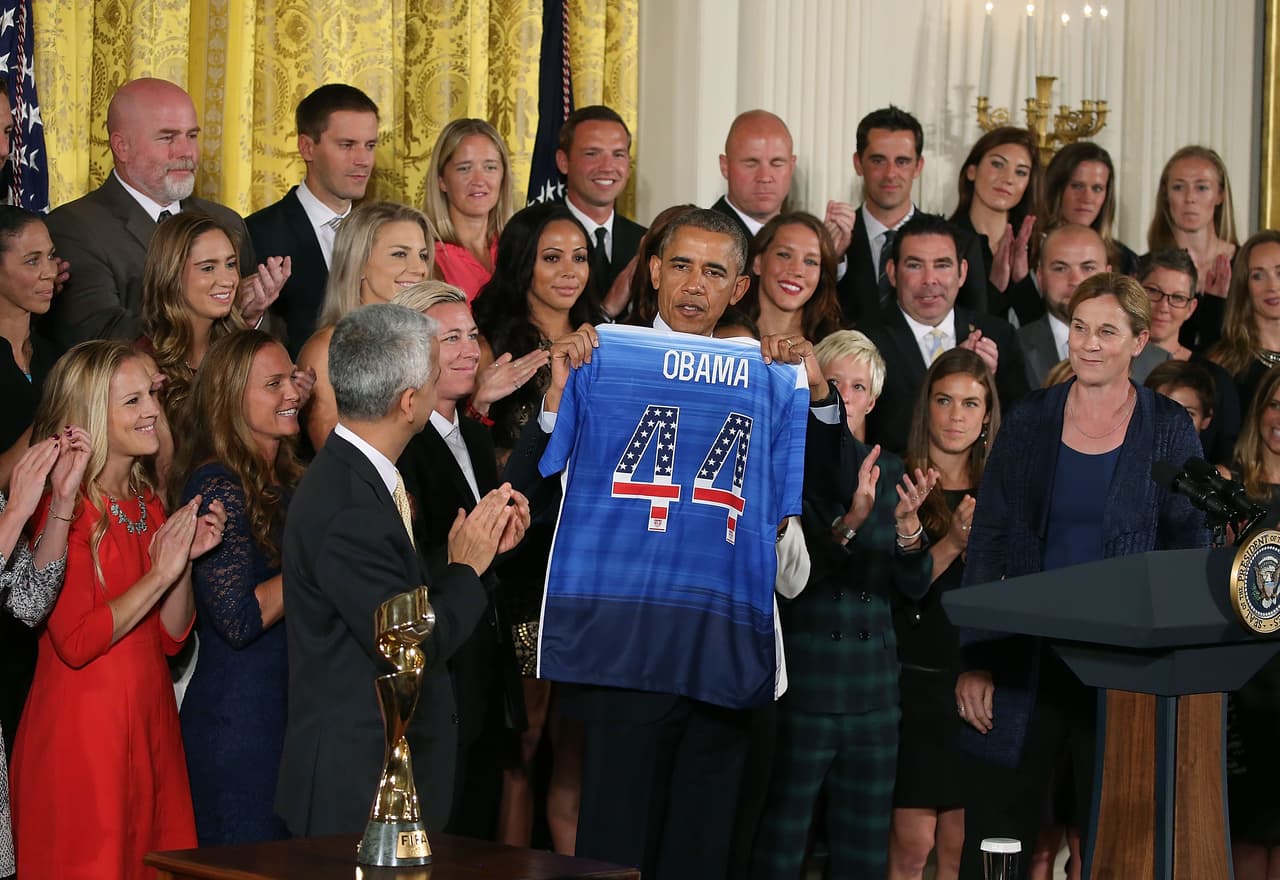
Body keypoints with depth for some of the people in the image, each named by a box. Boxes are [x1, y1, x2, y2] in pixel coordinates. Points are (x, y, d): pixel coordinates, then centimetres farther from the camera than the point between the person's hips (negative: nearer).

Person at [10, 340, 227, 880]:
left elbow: (171, 637, 12)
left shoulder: (147, 504, 13)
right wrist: (161, 572, -16)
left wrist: (186, 557, -2)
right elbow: (76, 642, -20)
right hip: (84, 729, -7)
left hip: (150, 724, 8)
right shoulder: (65, 507, -11)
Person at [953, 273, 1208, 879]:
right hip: (1025, 660, 1)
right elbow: (987, 544, 4)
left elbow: (1191, 552, 3)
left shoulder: (1169, 430, 1)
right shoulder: (1029, 422, 4)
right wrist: (974, 660, -2)